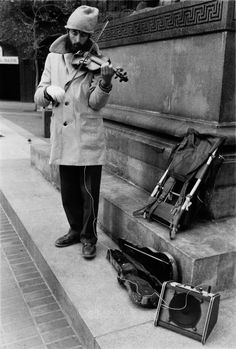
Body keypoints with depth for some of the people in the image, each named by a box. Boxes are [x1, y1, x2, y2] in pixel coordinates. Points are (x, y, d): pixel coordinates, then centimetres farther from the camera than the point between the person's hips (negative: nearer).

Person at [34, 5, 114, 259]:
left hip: (88, 138, -3)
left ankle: (89, 237, 21)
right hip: (63, 139, 4)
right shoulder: (53, 58, 7)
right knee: (68, 191, 15)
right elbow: (38, 98, 5)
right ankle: (75, 230, 34)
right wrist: (48, 91, -17)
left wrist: (105, 84, -29)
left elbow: (95, 104, -11)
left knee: (89, 192, 4)